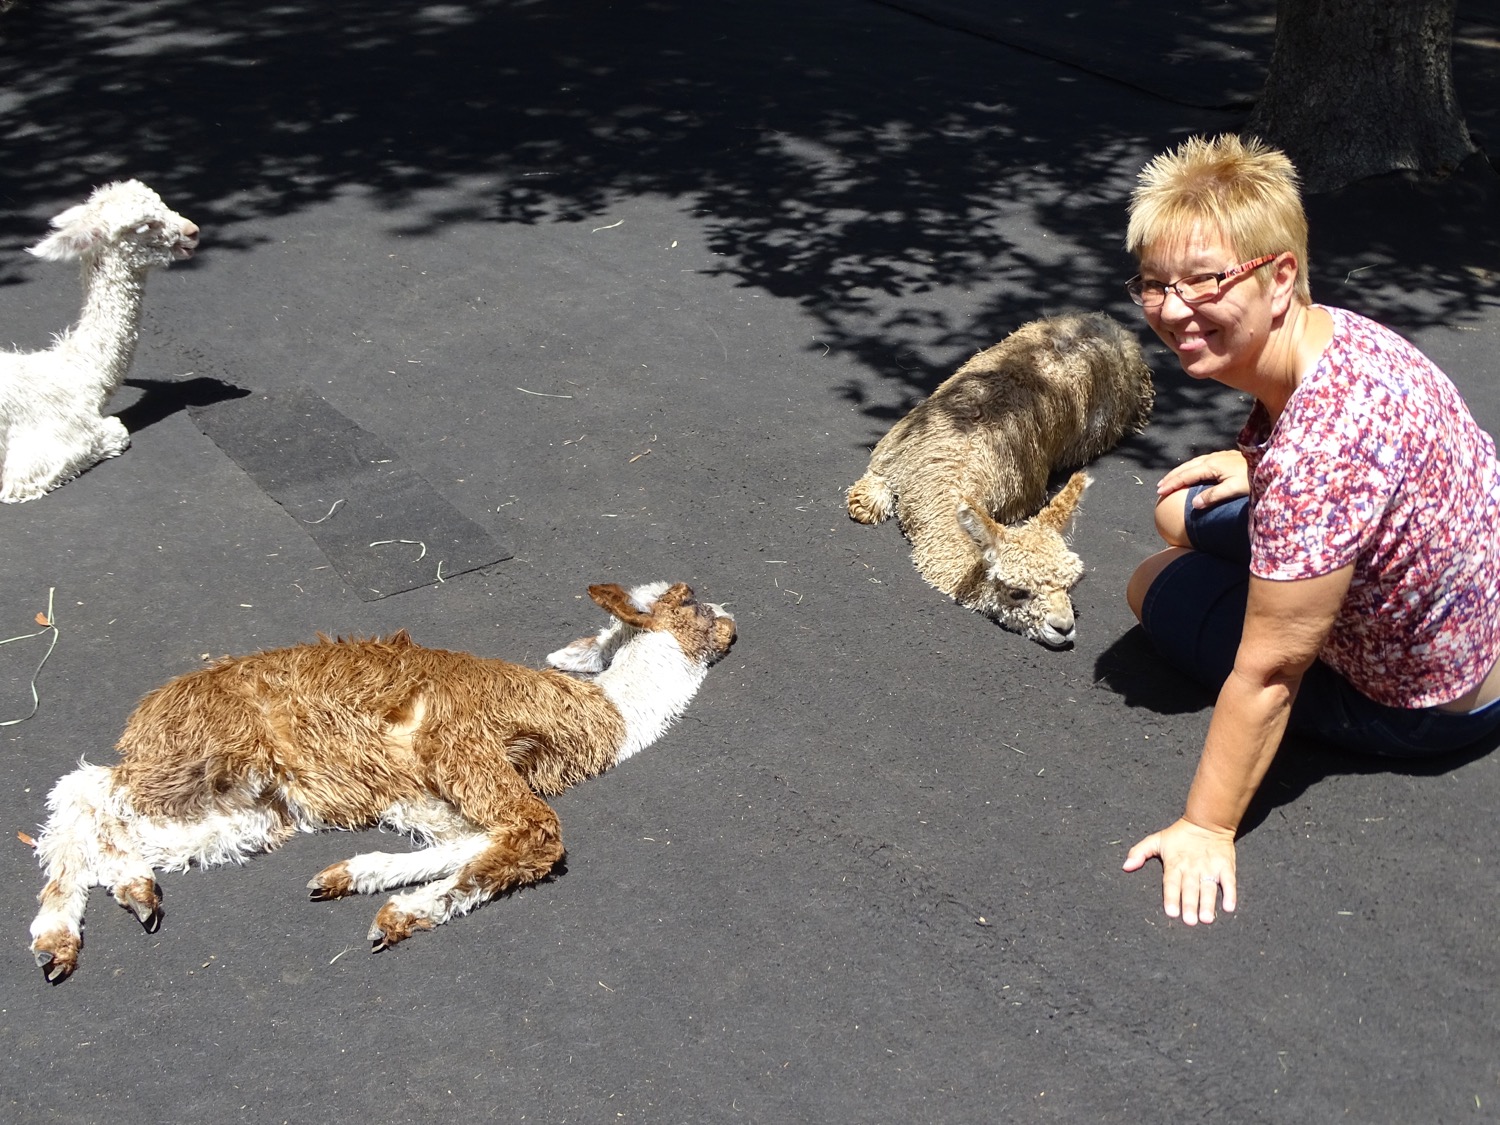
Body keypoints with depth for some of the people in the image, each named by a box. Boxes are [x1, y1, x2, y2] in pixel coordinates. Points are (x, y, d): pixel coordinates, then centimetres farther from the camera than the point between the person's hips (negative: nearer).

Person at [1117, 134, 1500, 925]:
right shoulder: (1336, 329, -12)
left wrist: (1206, 830, -20)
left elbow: (1267, 675, -30)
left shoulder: (1313, 457, -39)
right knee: (1183, 510, 13)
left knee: (1158, 584, 6)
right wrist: (1253, 465, -3)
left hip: (1430, 706, -7)